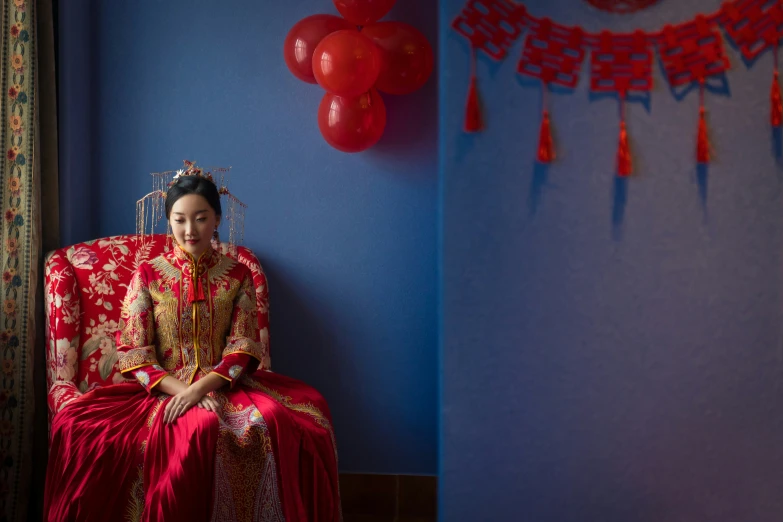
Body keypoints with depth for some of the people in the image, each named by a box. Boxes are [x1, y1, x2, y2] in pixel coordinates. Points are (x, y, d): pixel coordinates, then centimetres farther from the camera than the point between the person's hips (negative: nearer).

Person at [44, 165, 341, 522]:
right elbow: (134, 353, -1)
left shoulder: (237, 275, 8)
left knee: (279, 424, -30)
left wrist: (201, 388, -17)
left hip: (224, 385, 1)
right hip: (164, 387, -1)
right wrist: (180, 389, -17)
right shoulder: (147, 274, 5)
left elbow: (243, 348, 0)